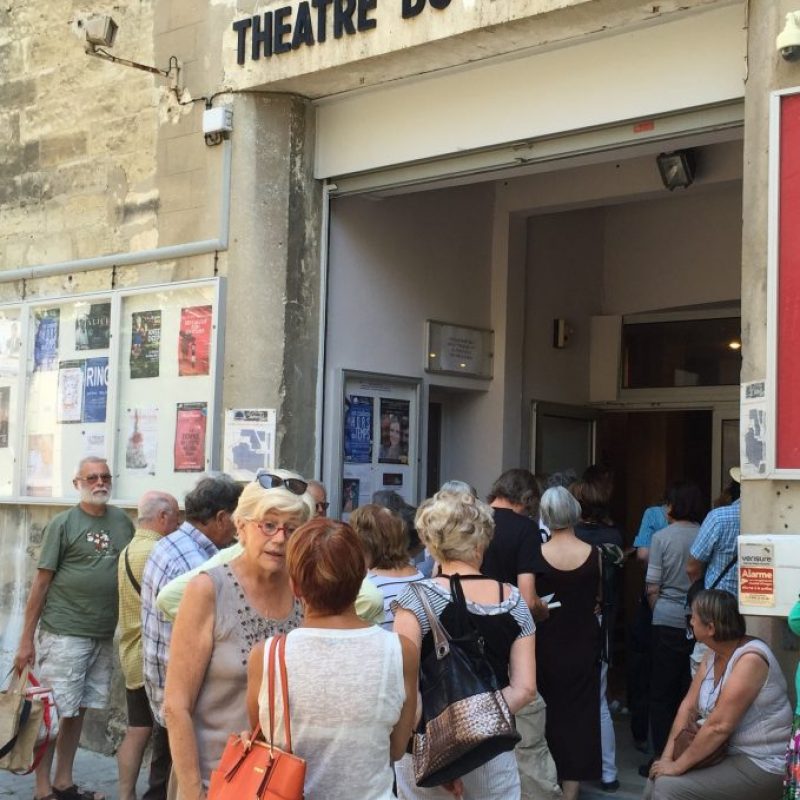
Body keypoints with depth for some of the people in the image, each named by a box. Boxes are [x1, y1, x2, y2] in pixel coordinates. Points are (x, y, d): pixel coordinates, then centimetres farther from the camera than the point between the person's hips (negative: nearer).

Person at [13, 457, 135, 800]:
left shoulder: (122, 522, 8)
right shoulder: (63, 523, -5)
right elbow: (41, 581, -6)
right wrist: (26, 639, -8)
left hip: (104, 636, 5)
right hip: (64, 634, -5)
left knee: (77, 710, 14)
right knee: (53, 712, 0)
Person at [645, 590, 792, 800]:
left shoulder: (749, 659, -24)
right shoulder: (714, 653, 5)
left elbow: (719, 726, -26)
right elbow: (689, 706, 4)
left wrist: (678, 765, -19)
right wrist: (667, 757, -6)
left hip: (759, 765, -8)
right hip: (725, 753, 8)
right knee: (657, 779, 0)